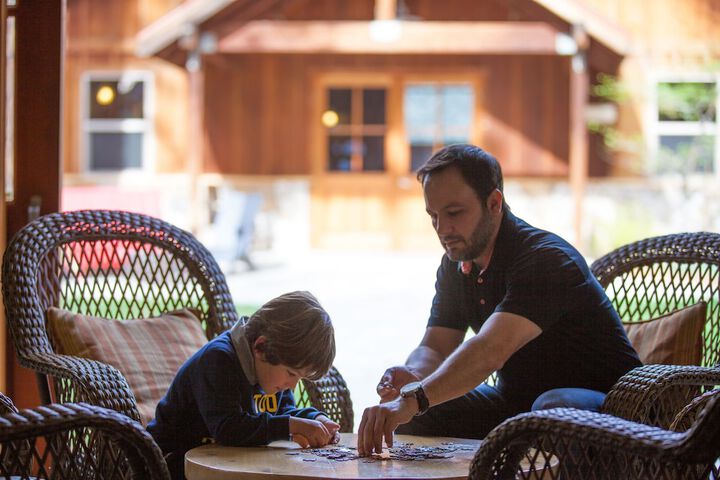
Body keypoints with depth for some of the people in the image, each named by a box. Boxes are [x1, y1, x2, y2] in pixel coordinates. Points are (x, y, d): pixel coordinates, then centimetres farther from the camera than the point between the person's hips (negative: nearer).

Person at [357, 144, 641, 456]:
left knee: (554, 409, -41)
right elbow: (434, 347, 1)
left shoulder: (546, 258, -26)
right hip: (518, 400, 8)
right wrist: (413, 377, -24)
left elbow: (491, 351, -40)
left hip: (601, 399, -7)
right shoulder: (456, 265, 5)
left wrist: (412, 399, -51)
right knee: (415, 417, -9)